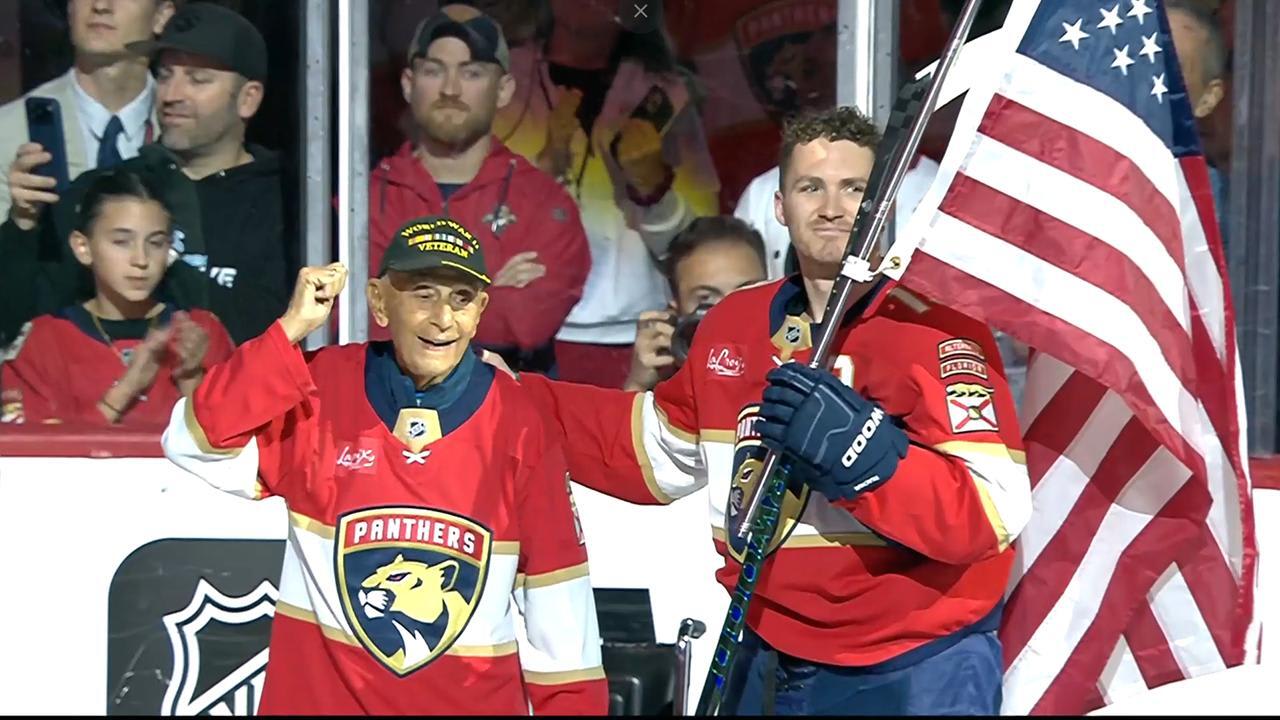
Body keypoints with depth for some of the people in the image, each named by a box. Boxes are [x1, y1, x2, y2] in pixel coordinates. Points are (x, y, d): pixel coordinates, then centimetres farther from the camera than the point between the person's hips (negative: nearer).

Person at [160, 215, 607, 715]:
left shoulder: (517, 425, -4)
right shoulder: (321, 389, -6)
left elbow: (555, 587, -1)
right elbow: (194, 446, -18)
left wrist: (570, 703, -3)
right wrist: (291, 329, -21)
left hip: (476, 699, 1)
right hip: (321, 695, 0)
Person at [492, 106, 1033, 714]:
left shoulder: (938, 330, -14)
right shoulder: (734, 324, 5)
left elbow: (992, 511, -23)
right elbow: (661, 447, 20)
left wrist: (861, 448, -33)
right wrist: (512, 398, 15)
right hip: (769, 665, 5)